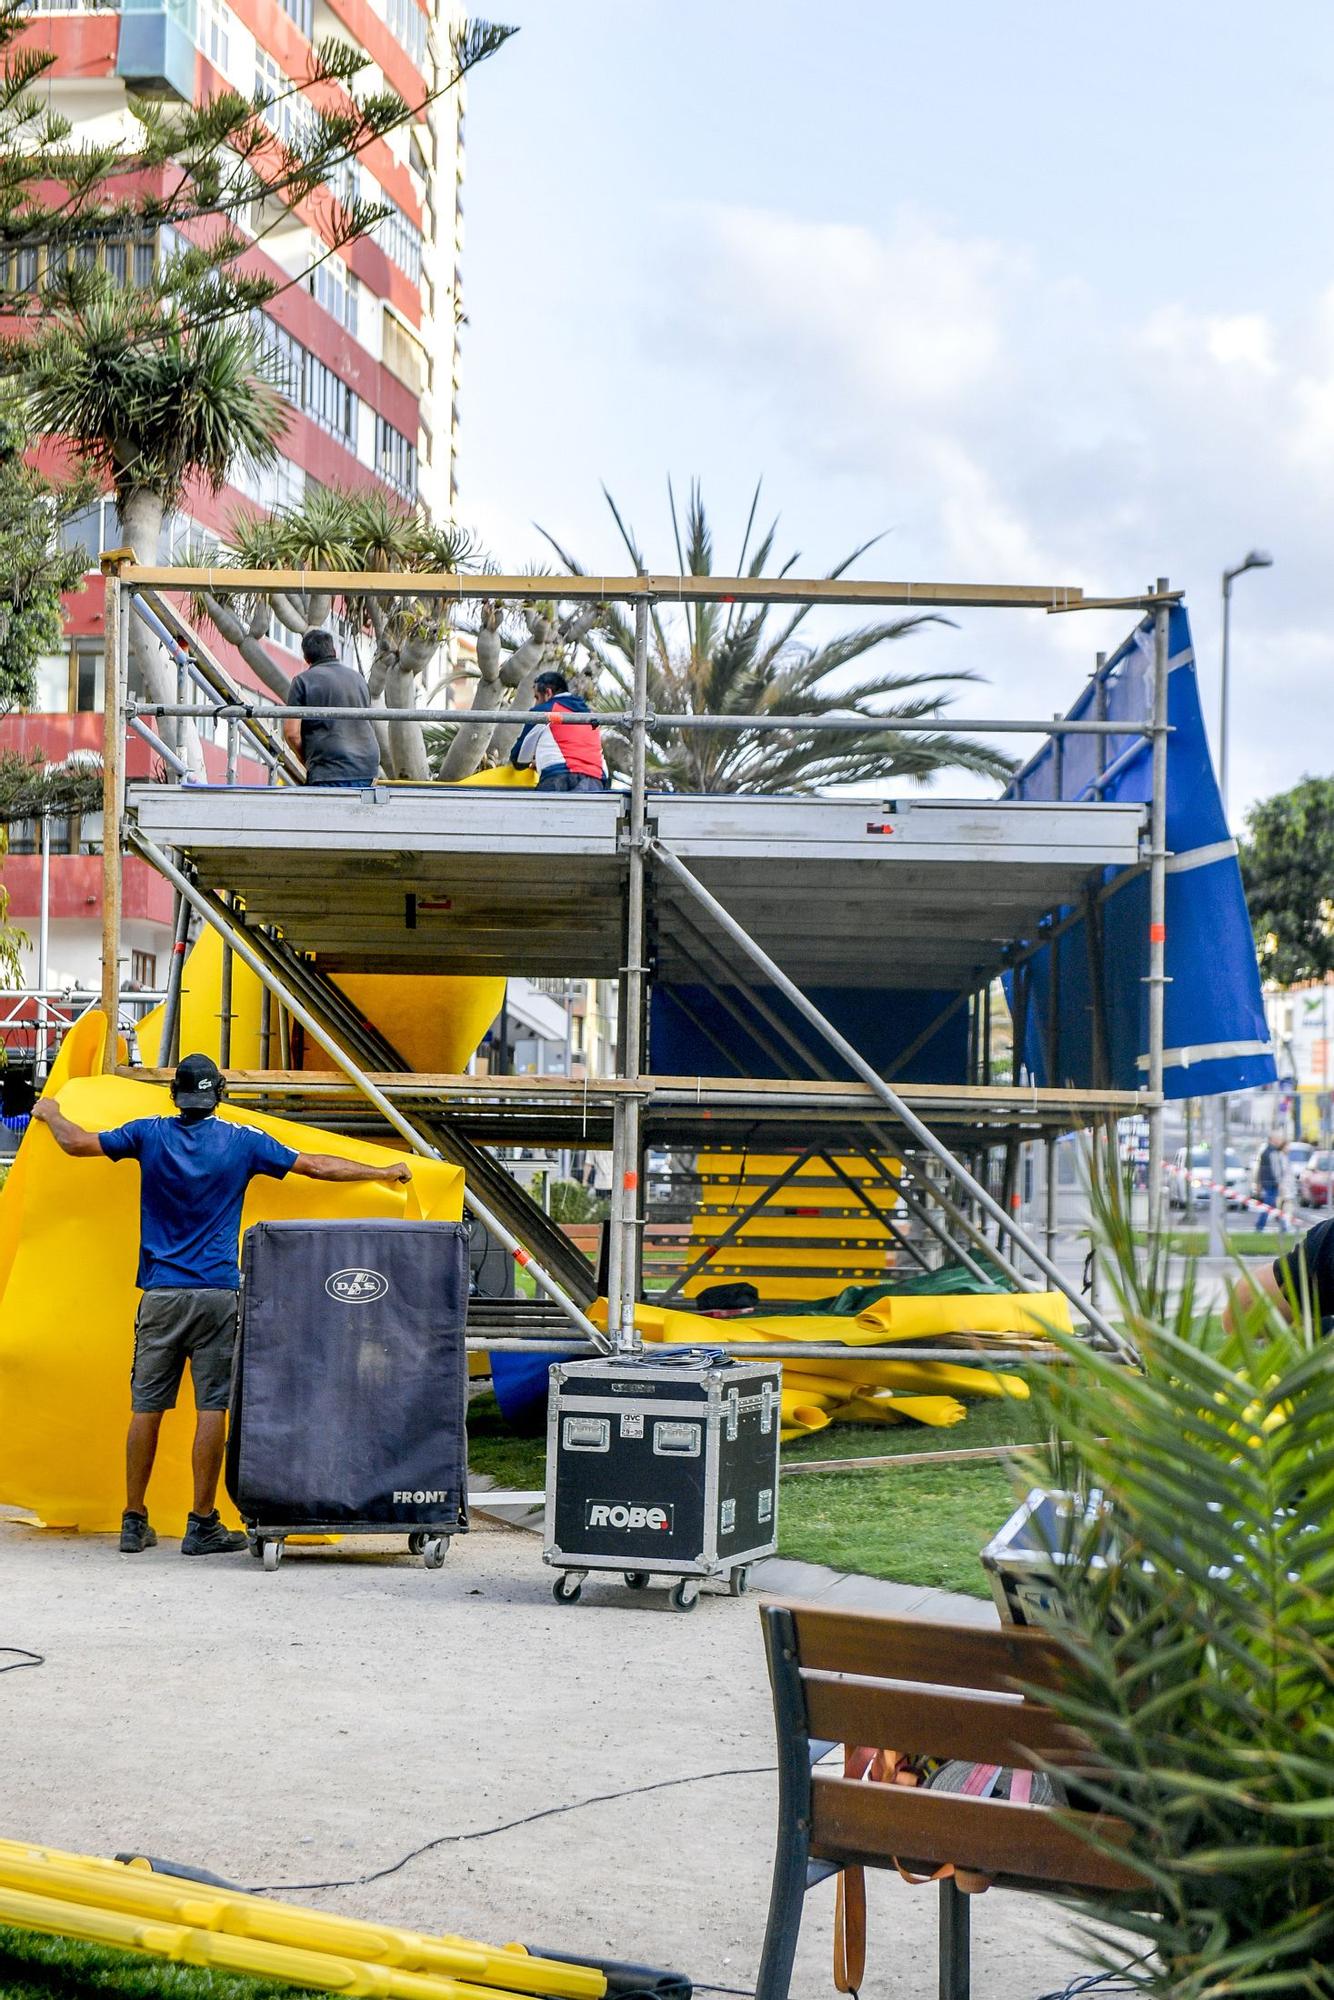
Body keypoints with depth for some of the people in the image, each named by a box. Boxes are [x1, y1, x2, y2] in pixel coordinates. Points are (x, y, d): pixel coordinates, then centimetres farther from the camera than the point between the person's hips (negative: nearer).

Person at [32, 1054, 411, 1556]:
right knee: (212, 1407, 0)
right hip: (218, 1295, -1)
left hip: (161, 1294, 2)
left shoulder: (149, 1135, 4)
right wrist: (384, 1172, 20)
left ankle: (134, 1521, 10)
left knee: (146, 1407, 6)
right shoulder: (243, 1142, 3)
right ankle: (202, 1524, 1)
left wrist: (50, 1114, 31)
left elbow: (77, 1144, 10)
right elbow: (317, 1167, 9)